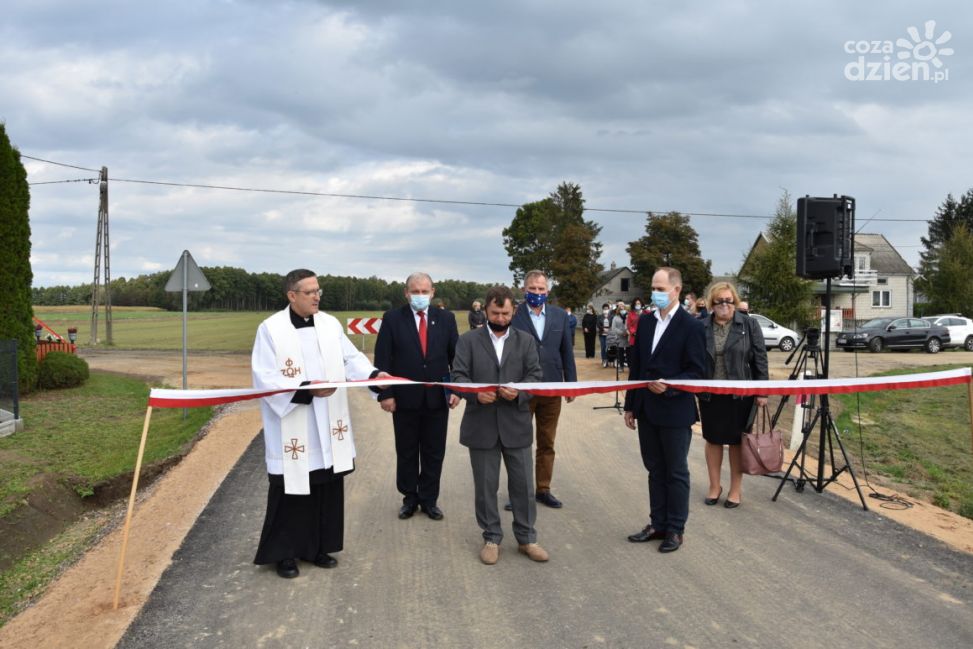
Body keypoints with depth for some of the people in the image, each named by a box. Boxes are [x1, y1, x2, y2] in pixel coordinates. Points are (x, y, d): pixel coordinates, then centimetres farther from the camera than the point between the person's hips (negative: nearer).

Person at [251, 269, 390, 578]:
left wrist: (373, 374, -15)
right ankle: (284, 553, 19)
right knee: (291, 492, 3)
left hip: (327, 430, 5)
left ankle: (317, 546, 27)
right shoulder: (271, 329, -9)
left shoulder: (331, 324, 6)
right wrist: (306, 389, -22)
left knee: (327, 489, 11)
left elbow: (351, 358, 5)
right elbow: (264, 377, -13)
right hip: (291, 431, -5)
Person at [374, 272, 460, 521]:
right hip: (404, 398, -1)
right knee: (406, 453, 11)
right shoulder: (392, 319, -3)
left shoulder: (446, 318, 3)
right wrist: (385, 393, -10)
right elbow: (382, 359, -5)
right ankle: (409, 498, 25)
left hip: (437, 398, 2)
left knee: (434, 453, 10)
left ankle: (429, 499, 23)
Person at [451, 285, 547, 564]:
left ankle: (526, 538, 22)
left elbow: (536, 375, 0)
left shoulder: (526, 340, 7)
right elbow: (458, 375, -5)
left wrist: (519, 392, -20)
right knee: (485, 486, 9)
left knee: (523, 485, 8)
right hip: (481, 426, -1)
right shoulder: (468, 340, 2)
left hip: (516, 425, 1)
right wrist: (475, 393, -24)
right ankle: (491, 538, 23)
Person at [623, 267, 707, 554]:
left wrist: (669, 387, -24)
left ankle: (675, 530, 18)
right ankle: (657, 524, 26)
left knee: (676, 473, 7)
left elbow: (697, 371, -11)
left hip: (675, 412, -6)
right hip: (647, 411, 6)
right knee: (655, 470, 15)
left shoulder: (691, 326, -10)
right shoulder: (645, 322, 8)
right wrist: (631, 405, 12)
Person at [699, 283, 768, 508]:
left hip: (740, 394, -2)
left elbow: (760, 359, -2)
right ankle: (714, 486, 24)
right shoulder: (701, 327, 0)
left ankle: (736, 489, 20)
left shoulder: (749, 325, -3)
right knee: (713, 440, 11)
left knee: (736, 441, 8)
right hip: (710, 394, 2)